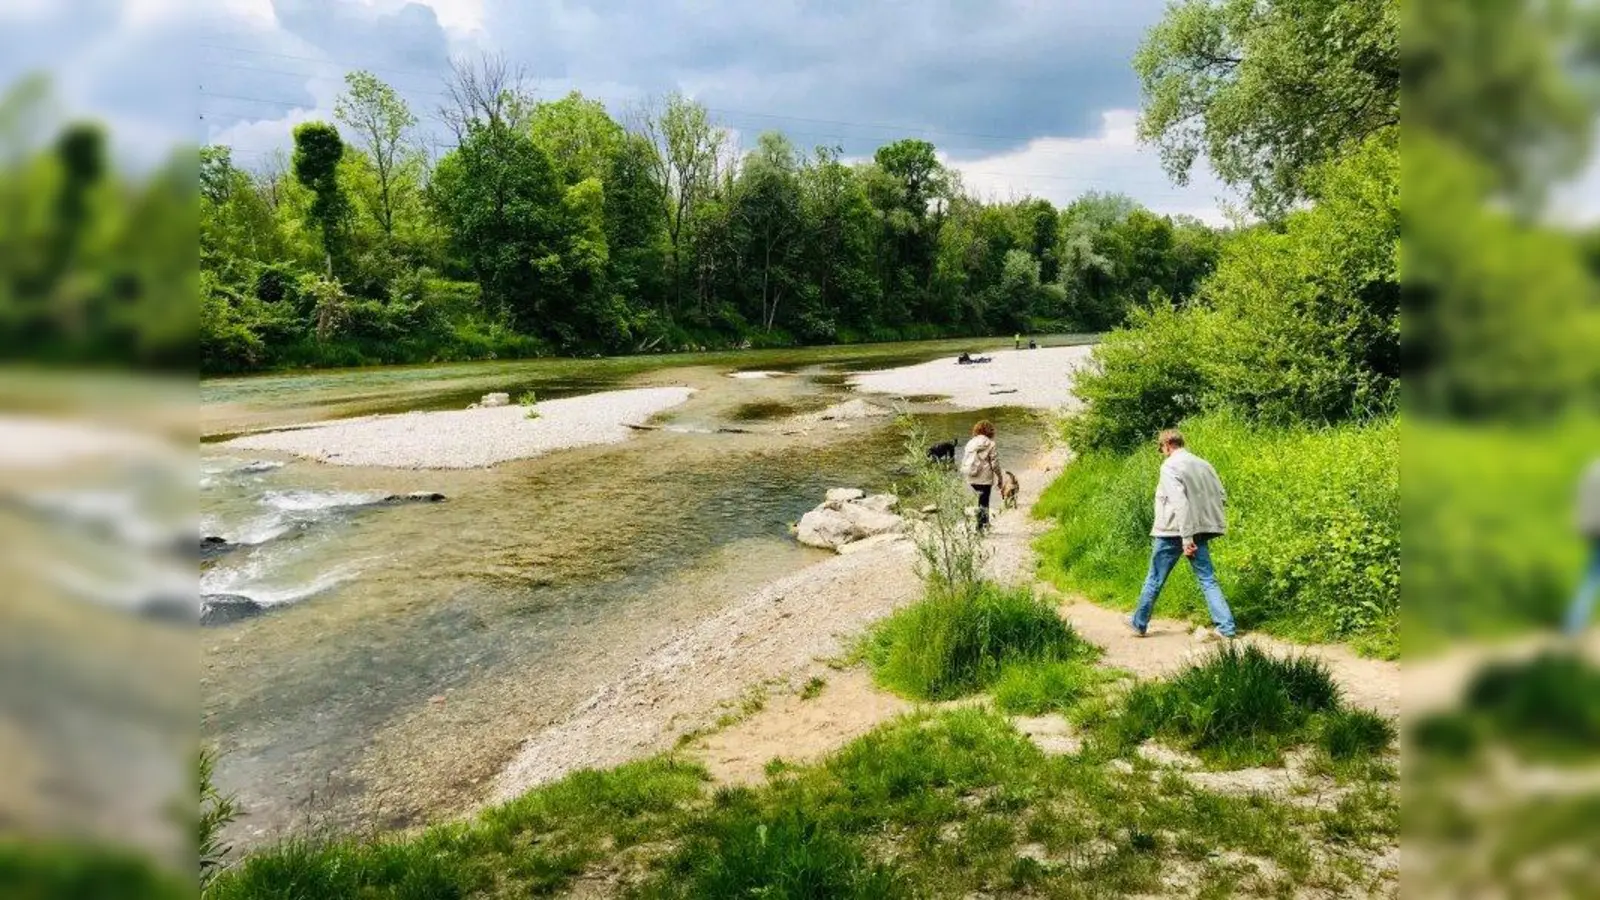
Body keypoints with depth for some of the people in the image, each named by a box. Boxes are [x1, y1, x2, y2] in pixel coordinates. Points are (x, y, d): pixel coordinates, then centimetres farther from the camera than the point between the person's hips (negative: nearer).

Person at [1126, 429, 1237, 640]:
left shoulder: (1170, 466, -12)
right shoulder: (1203, 464, 8)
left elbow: (1179, 502, -21)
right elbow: (1221, 496, 10)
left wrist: (1186, 537, -22)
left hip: (1172, 532, -5)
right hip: (1200, 530, 5)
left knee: (1155, 579, 9)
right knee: (1207, 579, 7)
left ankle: (1139, 623, 21)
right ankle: (1226, 627, -2)